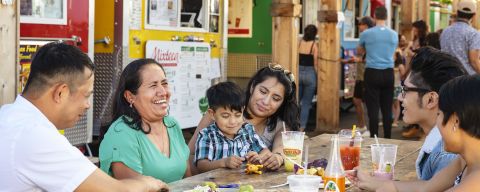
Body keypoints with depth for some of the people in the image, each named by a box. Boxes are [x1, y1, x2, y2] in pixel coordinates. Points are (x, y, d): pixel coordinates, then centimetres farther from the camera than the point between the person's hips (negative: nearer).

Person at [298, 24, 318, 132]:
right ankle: (302, 127, 4)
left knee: (296, 101, 15)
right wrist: (318, 78, 3)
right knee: (306, 103, 6)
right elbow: (315, 64, -7)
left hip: (298, 73, 2)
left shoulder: (299, 43, 0)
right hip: (310, 74, -2)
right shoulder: (314, 45, -6)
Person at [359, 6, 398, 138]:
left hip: (372, 73, -3)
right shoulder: (394, 35, 6)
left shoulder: (366, 34, -3)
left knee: (373, 109, -2)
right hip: (388, 73, 3)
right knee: (387, 109, 6)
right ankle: (387, 139, 9)